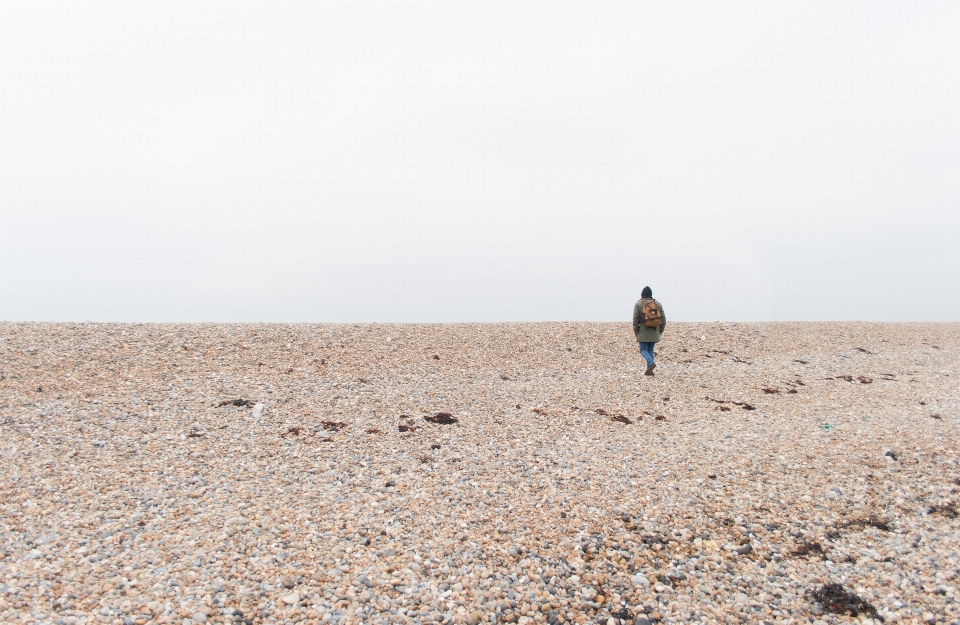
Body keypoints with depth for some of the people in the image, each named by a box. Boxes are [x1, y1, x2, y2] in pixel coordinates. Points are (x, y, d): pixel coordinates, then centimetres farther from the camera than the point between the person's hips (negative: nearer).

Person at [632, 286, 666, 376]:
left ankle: (651, 363, -22)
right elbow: (663, 319, 7)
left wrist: (635, 331, 2)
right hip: (654, 333, 4)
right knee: (650, 350, 11)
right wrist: (660, 330, 16)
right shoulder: (658, 304, 6)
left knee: (643, 349, 3)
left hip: (643, 333, -4)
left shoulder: (638, 304, -5)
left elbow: (635, 319, -8)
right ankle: (650, 370, 8)